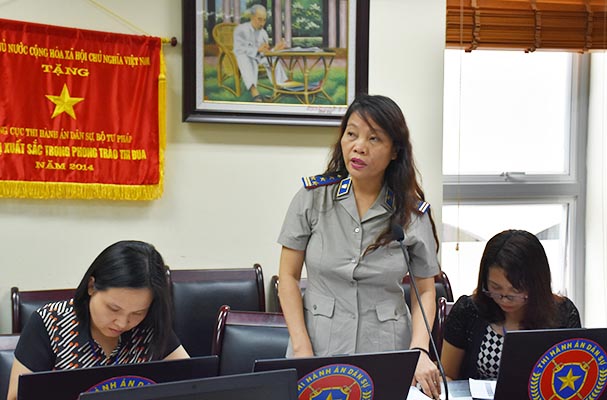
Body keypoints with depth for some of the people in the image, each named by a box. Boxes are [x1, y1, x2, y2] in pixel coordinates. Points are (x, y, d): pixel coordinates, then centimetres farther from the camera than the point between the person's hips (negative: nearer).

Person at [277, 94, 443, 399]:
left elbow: (425, 292, 2)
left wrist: (419, 350, -14)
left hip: (387, 351, 1)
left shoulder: (413, 213, -4)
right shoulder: (313, 197, -6)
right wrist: (301, 349, -10)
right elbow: (288, 276, -2)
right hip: (318, 342, 0)